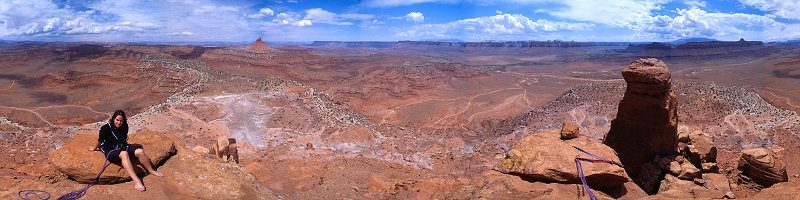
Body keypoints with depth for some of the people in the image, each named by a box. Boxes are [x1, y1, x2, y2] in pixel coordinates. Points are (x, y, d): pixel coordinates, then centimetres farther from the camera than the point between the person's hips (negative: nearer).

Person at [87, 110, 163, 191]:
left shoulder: (124, 127, 3)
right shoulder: (106, 128, -10)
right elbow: (100, 140, 6)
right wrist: (94, 148, 20)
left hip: (122, 147, 6)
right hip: (110, 151, -6)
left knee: (140, 151, -21)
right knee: (124, 154, -39)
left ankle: (151, 171, 1)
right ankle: (136, 181, -55)